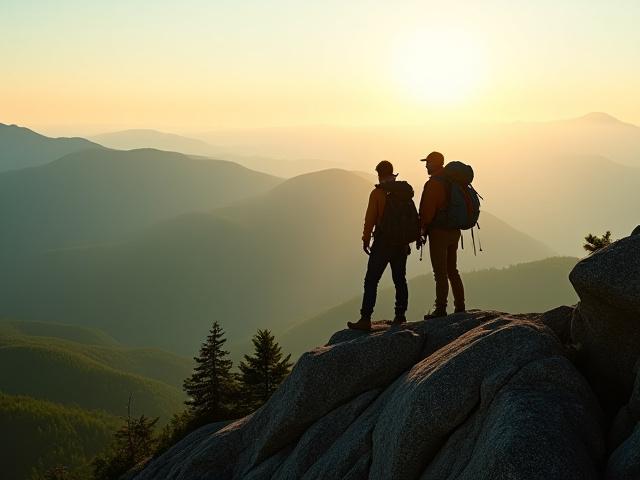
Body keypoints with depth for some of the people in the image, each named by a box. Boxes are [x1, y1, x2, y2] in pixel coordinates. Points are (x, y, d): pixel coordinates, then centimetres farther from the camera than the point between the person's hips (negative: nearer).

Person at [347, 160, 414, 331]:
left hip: (383, 243, -6)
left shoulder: (377, 193, -8)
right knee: (400, 280, 14)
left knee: (371, 281, -6)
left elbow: (370, 219, -11)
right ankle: (400, 316, 16)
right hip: (402, 244, 6)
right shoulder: (405, 191, 8)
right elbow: (414, 217, 12)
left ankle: (365, 319, -11)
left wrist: (366, 240, -2)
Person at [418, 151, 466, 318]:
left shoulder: (433, 184, -14)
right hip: (454, 231, 8)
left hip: (438, 231, -8)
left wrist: (422, 231, -6)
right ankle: (460, 307, 15)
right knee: (452, 270, 14)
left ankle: (440, 309, -4)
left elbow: (428, 211, -18)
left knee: (440, 273, -5)